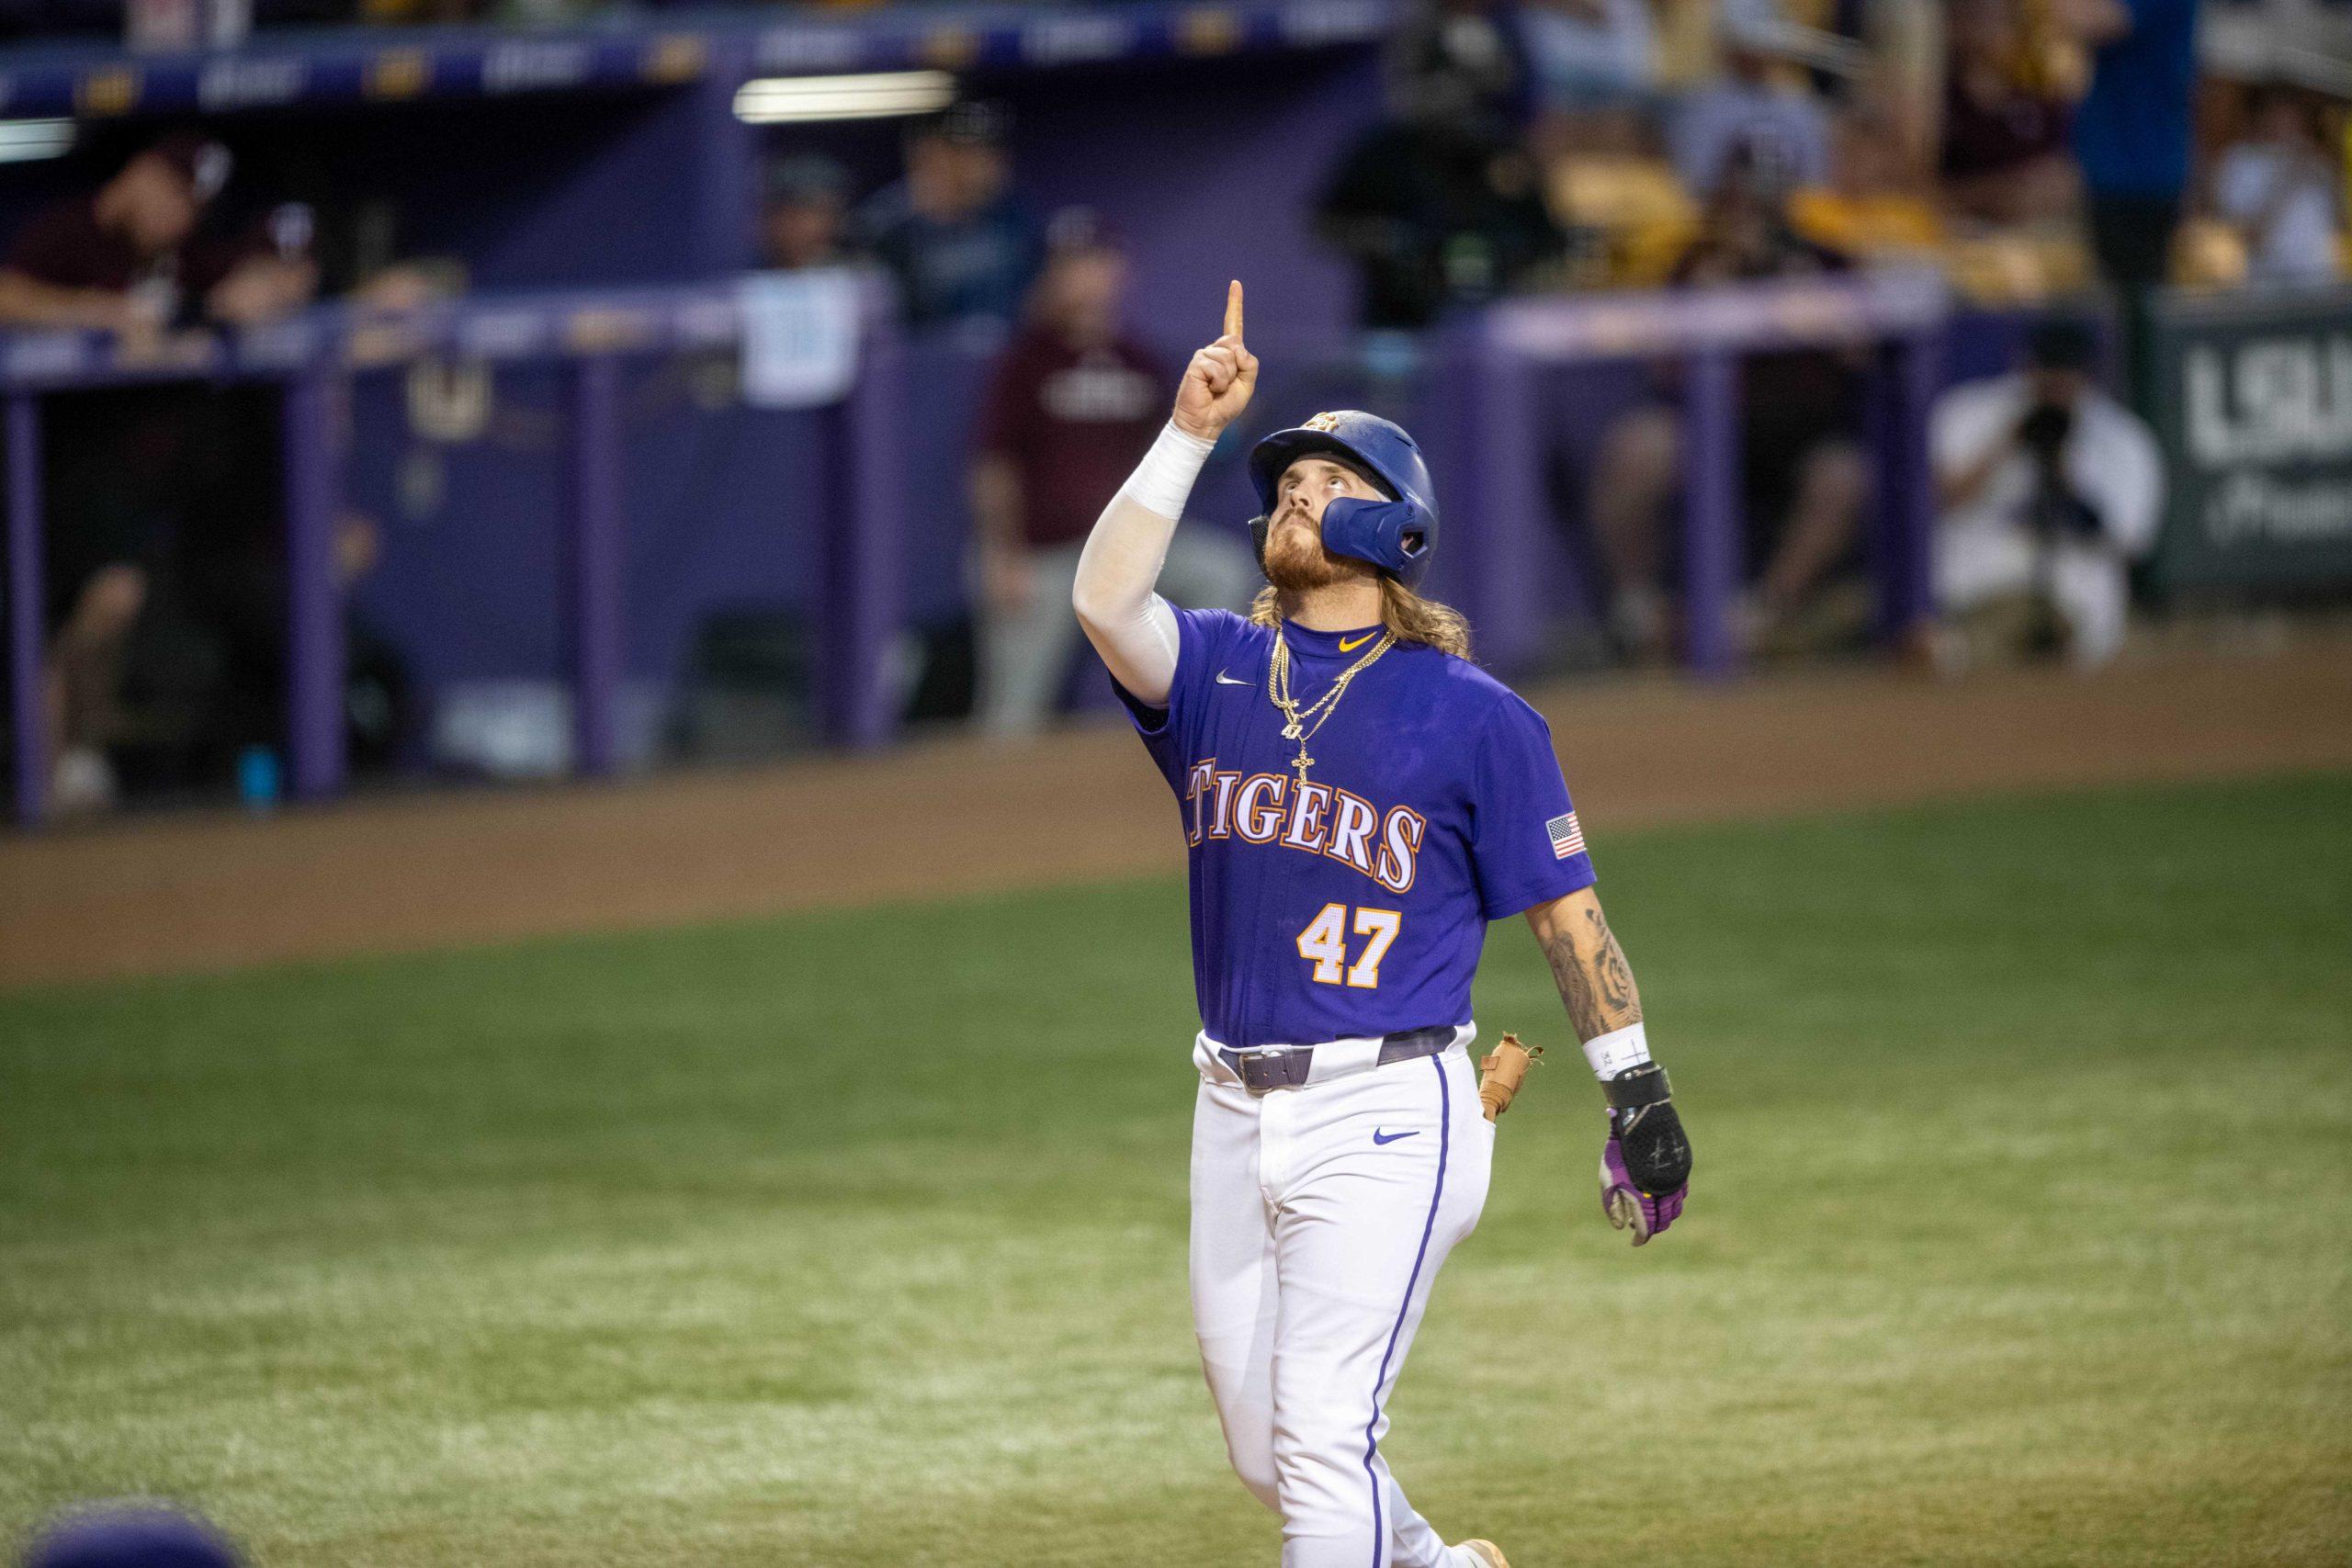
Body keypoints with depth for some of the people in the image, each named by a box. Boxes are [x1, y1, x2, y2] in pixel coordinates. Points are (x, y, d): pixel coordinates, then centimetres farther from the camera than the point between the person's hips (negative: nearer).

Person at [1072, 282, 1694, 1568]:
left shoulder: (1472, 714, -1)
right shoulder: (1217, 671, 9)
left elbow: (1566, 911, 2)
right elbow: (1103, 602, -12)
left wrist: (1634, 1089, -1)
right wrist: (1189, 435, -14)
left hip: (1385, 1115, -5)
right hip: (1237, 1112, 5)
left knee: (1320, 1432, -14)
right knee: (1262, 1451, 12)